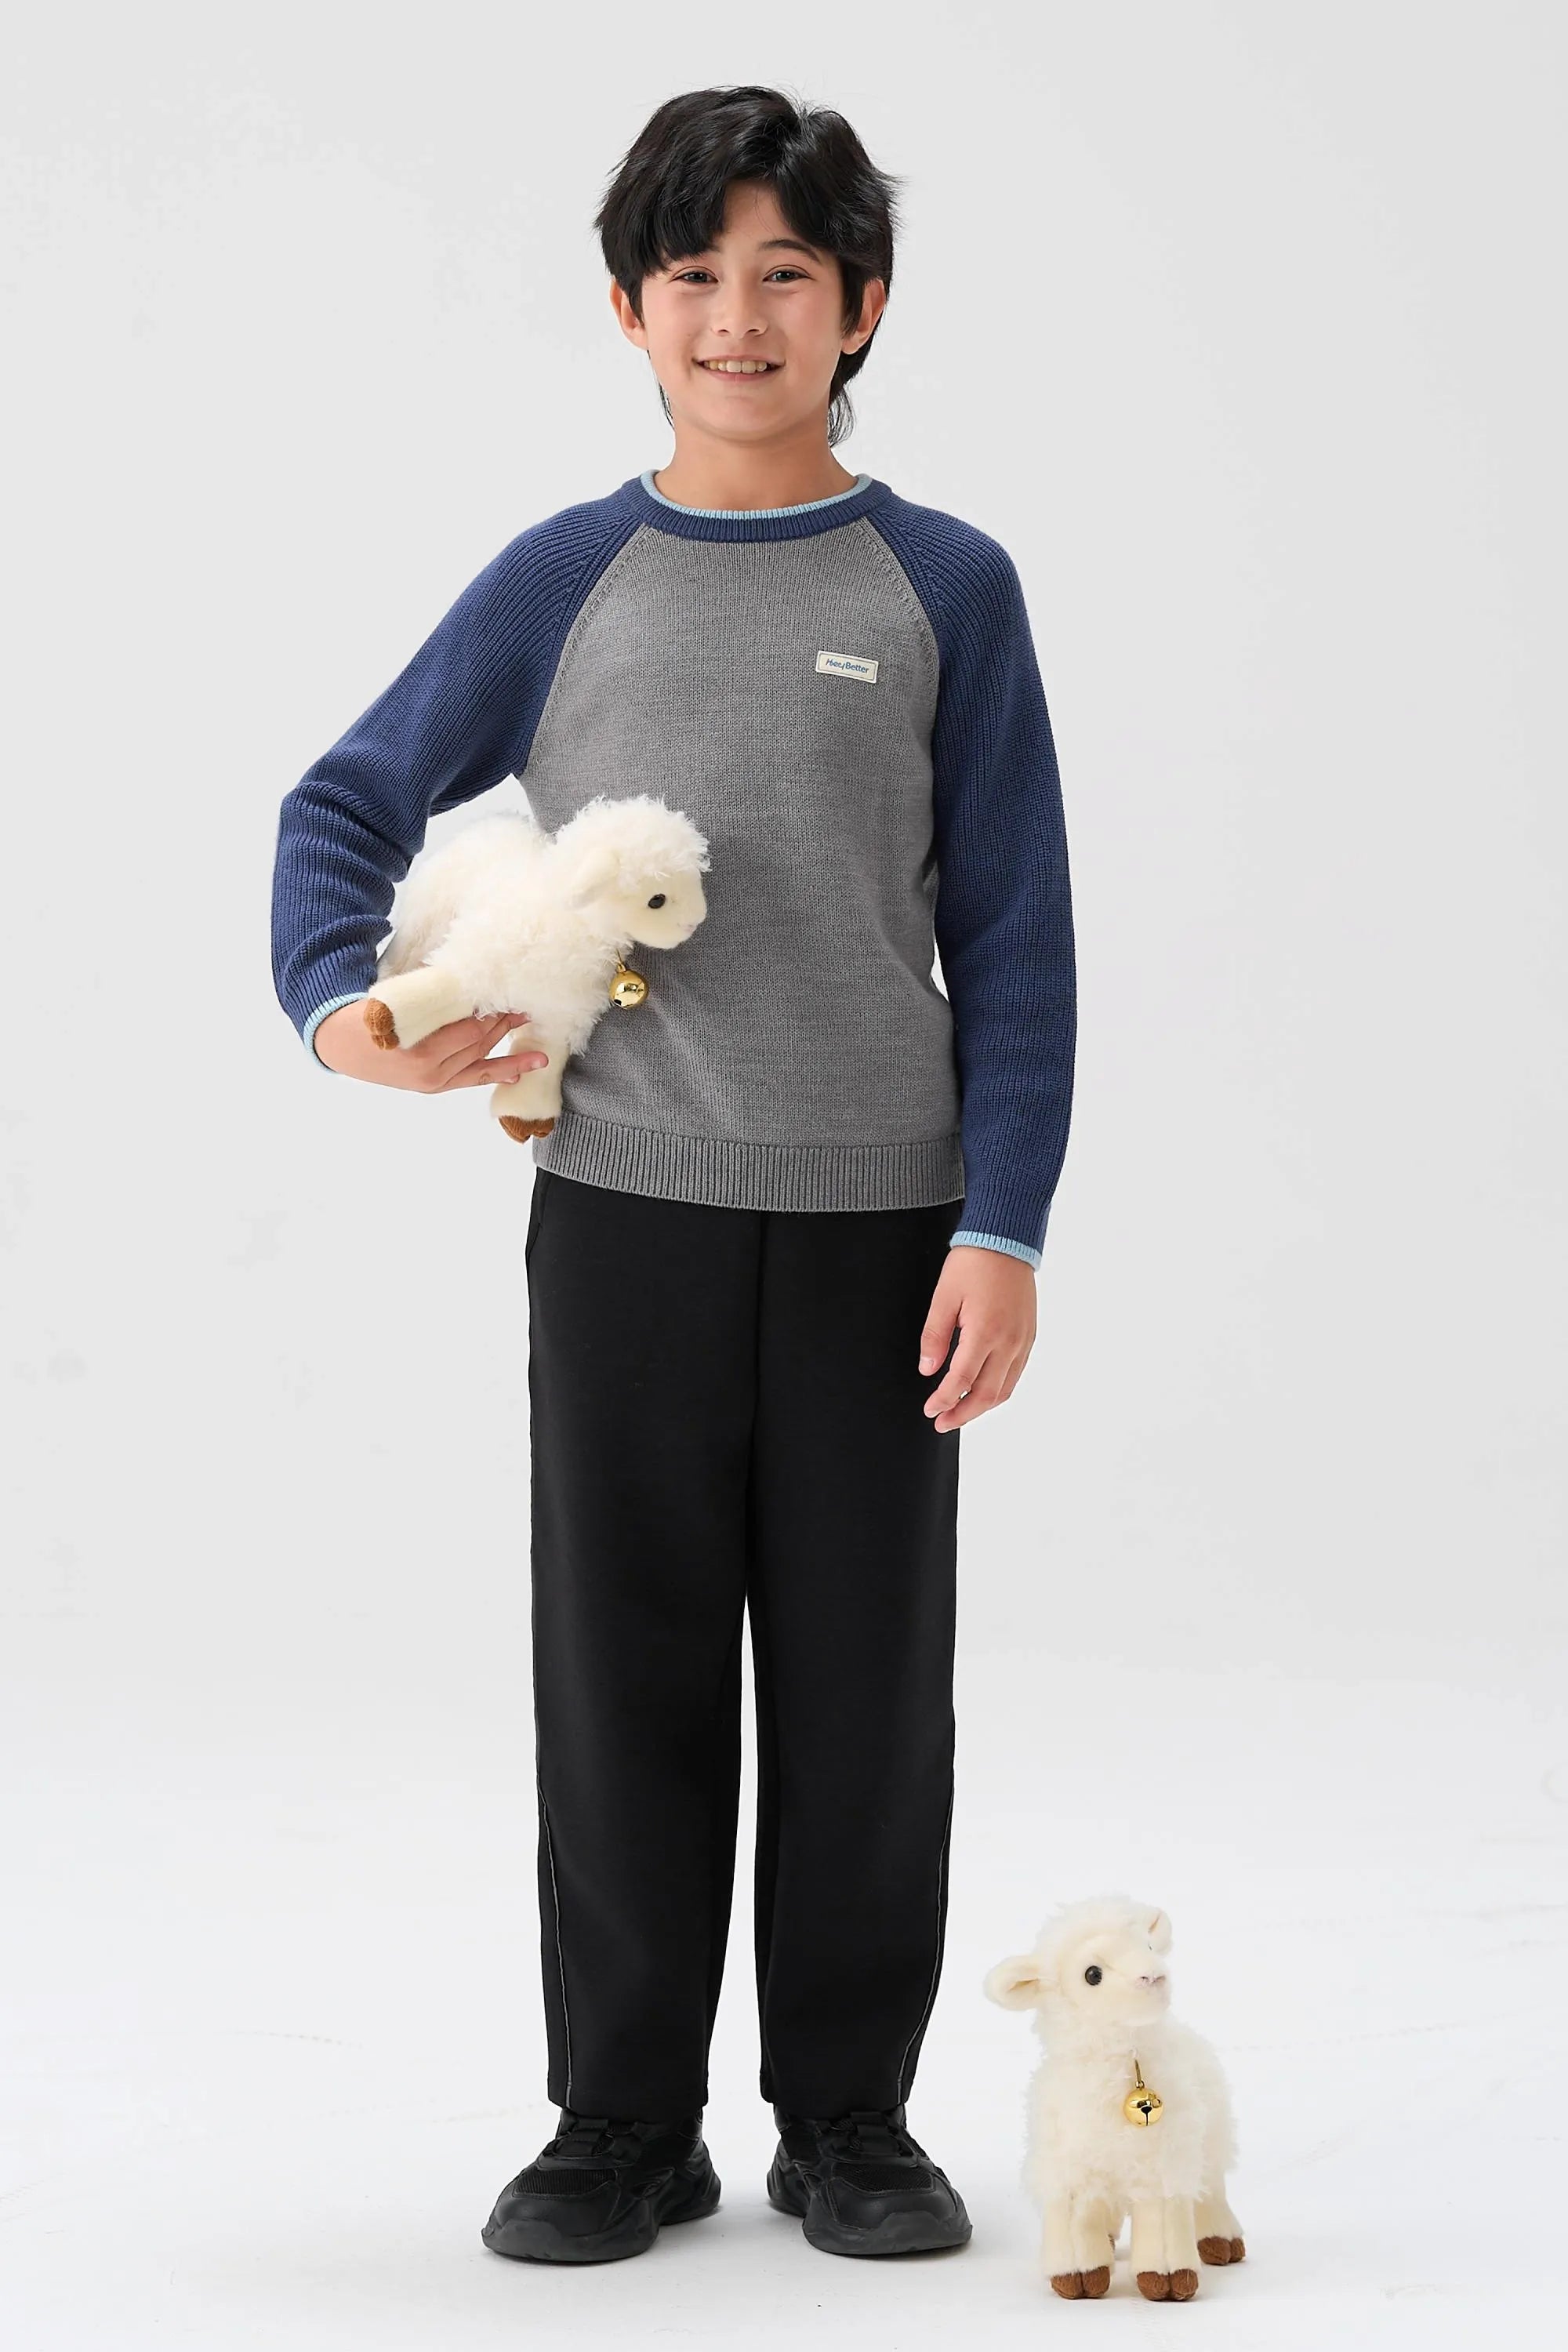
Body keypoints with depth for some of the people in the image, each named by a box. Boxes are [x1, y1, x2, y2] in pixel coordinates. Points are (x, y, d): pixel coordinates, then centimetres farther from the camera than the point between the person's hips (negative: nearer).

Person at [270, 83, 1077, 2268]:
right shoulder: (561, 582, 5)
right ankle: (624, 2125, 19)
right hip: (623, 1214, 1)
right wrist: (340, 1004, -9)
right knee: (622, 1679, 6)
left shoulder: (945, 588, 2)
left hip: (879, 1224, -1)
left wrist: (1002, 1226, -5)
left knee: (864, 1684, 6)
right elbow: (350, 807, 11)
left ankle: (851, 2120, 20)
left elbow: (1014, 938, 2)